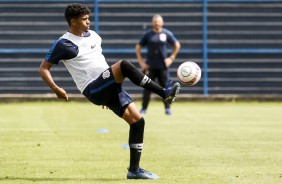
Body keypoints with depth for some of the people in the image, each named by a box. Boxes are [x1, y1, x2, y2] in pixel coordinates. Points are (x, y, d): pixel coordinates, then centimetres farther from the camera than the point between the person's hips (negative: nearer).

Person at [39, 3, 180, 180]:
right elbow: (44, 68, -2)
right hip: (93, 89, -7)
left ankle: (134, 169, 4)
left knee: (137, 120, -3)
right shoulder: (64, 44, -4)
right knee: (124, 65, -30)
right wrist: (56, 88, -19)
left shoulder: (93, 36, 17)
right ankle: (164, 93, -26)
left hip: (109, 87, 7)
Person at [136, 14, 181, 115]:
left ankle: (167, 108, 12)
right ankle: (143, 109, 3)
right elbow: (138, 47, 6)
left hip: (163, 65, 0)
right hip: (150, 66, 0)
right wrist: (141, 62, -1)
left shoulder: (167, 33, 1)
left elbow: (177, 45, 12)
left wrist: (171, 58, 4)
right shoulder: (147, 34, 0)